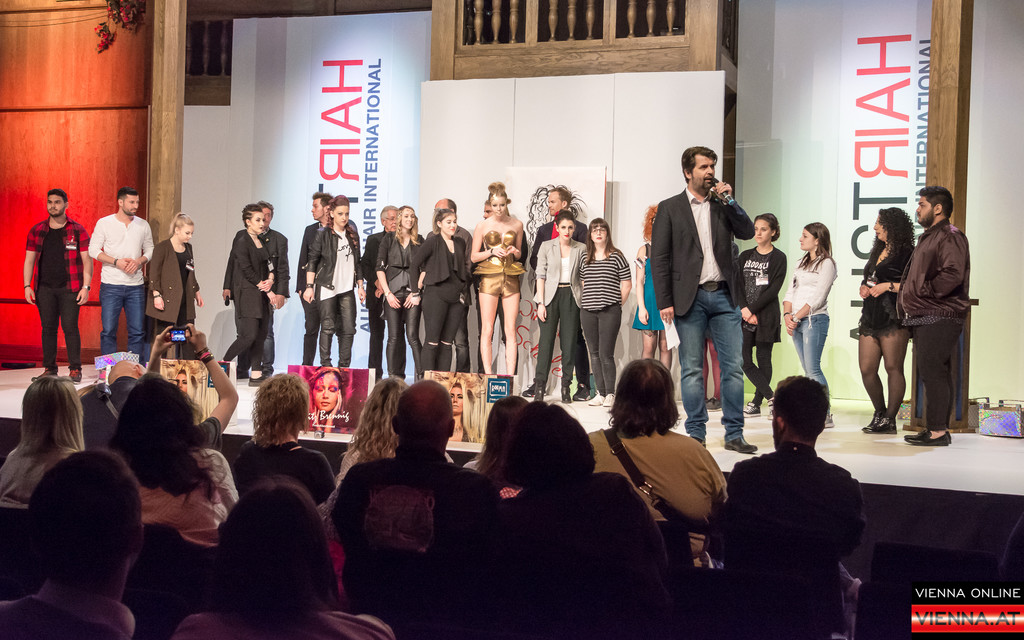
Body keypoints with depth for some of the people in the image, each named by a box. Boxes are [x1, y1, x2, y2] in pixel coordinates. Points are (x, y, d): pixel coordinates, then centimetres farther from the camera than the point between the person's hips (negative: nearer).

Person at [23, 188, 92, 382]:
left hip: (69, 288, -3)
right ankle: (49, 369, 12)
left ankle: (75, 369, 0)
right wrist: (27, 286, 2)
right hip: (44, 288, 3)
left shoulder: (78, 231, 2)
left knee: (70, 328, -6)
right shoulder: (37, 231, 10)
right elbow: (29, 260, 11)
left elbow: (87, 261, 0)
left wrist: (86, 287, -8)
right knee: (48, 328, 5)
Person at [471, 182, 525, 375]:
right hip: (489, 279, -2)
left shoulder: (516, 225, 8)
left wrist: (514, 252, -3)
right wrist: (492, 252, -10)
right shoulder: (482, 226, 2)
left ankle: (510, 376, 0)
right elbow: (473, 256, 6)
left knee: (510, 329, -2)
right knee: (487, 330, -3)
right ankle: (488, 375, 1)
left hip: (511, 279, 2)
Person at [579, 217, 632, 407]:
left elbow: (626, 285, 1)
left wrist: (617, 305, 0)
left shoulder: (616, 257, 0)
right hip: (587, 311, 5)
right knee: (594, 354, 6)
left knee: (606, 354, -10)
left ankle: (610, 393, 0)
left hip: (609, 311, -5)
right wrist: (585, 303, 10)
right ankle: (600, 393, 13)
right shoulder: (585, 259, 13)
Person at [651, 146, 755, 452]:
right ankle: (696, 434, 10)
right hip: (690, 298, -3)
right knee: (692, 369, 2)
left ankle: (734, 434, 6)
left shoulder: (723, 204, 14)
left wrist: (729, 201, -6)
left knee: (733, 366, 0)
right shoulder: (670, 208, 4)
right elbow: (659, 258, 0)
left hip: (724, 296, 3)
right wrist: (664, 302, -7)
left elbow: (747, 232, 2)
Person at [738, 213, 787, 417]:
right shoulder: (745, 256, 13)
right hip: (744, 316, 4)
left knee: (763, 358, 1)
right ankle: (771, 397, 5)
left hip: (766, 316, -4)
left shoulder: (778, 258, 0)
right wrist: (744, 310, -8)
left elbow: (774, 289, -8)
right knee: (744, 360, -4)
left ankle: (756, 402, 8)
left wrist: (751, 309, -13)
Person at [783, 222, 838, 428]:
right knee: (807, 370, 7)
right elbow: (791, 291, 14)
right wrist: (787, 315, -2)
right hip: (796, 321, 7)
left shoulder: (826, 264, -4)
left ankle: (825, 415, -8)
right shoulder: (802, 263, 19)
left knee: (813, 369, -12)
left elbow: (817, 298, -12)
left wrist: (797, 317, -14)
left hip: (815, 320, -7)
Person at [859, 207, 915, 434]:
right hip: (871, 315, 8)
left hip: (893, 317, -8)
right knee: (867, 370, 5)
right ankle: (879, 414, 20)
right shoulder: (878, 251, 21)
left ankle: (890, 419, 0)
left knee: (893, 368, -5)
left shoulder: (906, 253, -5)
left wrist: (889, 286, -14)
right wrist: (863, 287, 11)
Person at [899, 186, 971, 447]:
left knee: (932, 372, -12)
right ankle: (937, 428, 16)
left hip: (939, 317, -10)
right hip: (923, 316, 10)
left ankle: (938, 431, -10)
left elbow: (953, 275, -23)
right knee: (933, 373, 11)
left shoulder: (951, 237, -9)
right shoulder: (928, 237, 23)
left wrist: (922, 292, -16)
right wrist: (906, 295, 15)